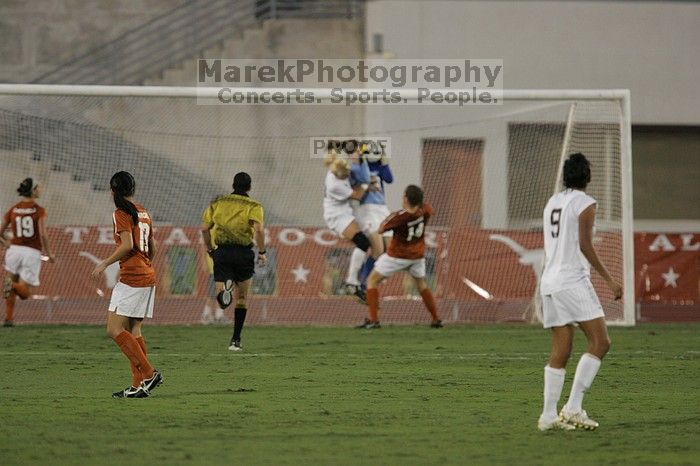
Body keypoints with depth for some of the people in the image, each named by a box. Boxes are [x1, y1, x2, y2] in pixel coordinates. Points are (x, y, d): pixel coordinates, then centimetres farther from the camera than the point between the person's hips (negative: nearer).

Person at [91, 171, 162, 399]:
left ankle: (149, 373, -14)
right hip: (148, 276, 9)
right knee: (134, 331, 10)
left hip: (131, 277, -9)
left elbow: (127, 245, -18)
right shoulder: (143, 213, 16)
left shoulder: (121, 213, -8)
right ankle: (139, 384, 4)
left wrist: (105, 263, -10)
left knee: (115, 330, -7)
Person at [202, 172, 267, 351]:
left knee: (222, 300, -1)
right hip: (243, 253, -1)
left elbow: (205, 228, 7)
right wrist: (262, 252, -6)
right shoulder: (253, 206, 0)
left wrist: (210, 249, 19)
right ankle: (235, 340, 15)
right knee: (242, 298, 15)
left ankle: (224, 290, -38)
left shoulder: (218, 203, 10)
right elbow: (259, 229, -15)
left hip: (222, 252, 1)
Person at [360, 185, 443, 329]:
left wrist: (389, 217, 1)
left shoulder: (399, 217, -28)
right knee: (421, 284, 26)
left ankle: (373, 320, -5)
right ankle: (436, 320, 26)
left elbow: (381, 229, -14)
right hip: (418, 256, 5)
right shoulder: (424, 210, -14)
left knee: (372, 280, 5)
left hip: (397, 256, -5)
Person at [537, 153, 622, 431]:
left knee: (560, 351, 8)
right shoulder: (585, 203, -6)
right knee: (600, 342, -6)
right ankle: (573, 407, -14)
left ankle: (549, 415, 2)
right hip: (573, 281, -8)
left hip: (549, 282, 8)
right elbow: (585, 245, -13)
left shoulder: (552, 202, 16)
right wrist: (609, 280, -10)